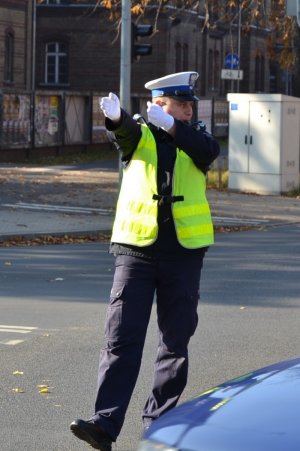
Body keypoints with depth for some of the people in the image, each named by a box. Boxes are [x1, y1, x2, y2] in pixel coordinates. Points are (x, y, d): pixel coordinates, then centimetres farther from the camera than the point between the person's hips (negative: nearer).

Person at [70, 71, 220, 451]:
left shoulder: (192, 140, 9)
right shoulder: (140, 136, 6)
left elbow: (209, 150, -14)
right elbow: (124, 131, -17)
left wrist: (170, 125, -30)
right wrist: (114, 115, -42)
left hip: (184, 252, 2)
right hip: (136, 249, -2)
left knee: (175, 342, 6)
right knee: (122, 339, -8)